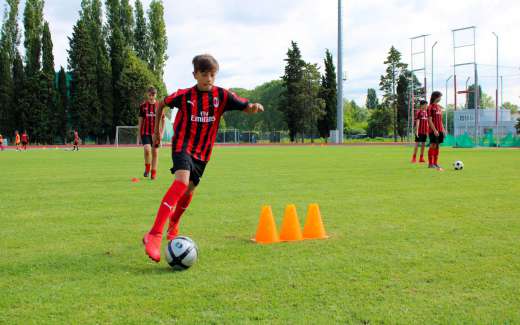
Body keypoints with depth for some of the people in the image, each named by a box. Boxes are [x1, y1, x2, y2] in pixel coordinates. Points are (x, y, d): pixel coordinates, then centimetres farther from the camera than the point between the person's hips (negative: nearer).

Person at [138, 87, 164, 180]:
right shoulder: (143, 106, 3)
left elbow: (163, 120, 8)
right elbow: (140, 120, 8)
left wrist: (161, 133, 1)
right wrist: (139, 134, 6)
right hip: (145, 132, -1)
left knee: (155, 152, 1)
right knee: (147, 149, -19)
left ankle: (154, 173, 11)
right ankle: (147, 167, 5)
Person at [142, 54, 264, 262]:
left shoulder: (222, 95, -4)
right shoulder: (184, 95, -8)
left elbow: (246, 108, -8)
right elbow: (161, 105, 10)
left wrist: (254, 107, -31)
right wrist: (156, 130, 14)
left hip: (203, 151, 4)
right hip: (182, 145, -4)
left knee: (189, 190, 13)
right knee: (182, 181, -28)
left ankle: (173, 224, 45)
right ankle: (154, 235, -34)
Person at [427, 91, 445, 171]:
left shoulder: (439, 107, 16)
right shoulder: (430, 107, -7)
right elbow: (430, 120, -13)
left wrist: (443, 129, 12)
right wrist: (434, 130, -19)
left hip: (440, 130, 7)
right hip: (433, 130, -7)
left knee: (437, 146, 8)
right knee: (433, 146, -6)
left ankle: (435, 163, 13)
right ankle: (430, 163, -1)